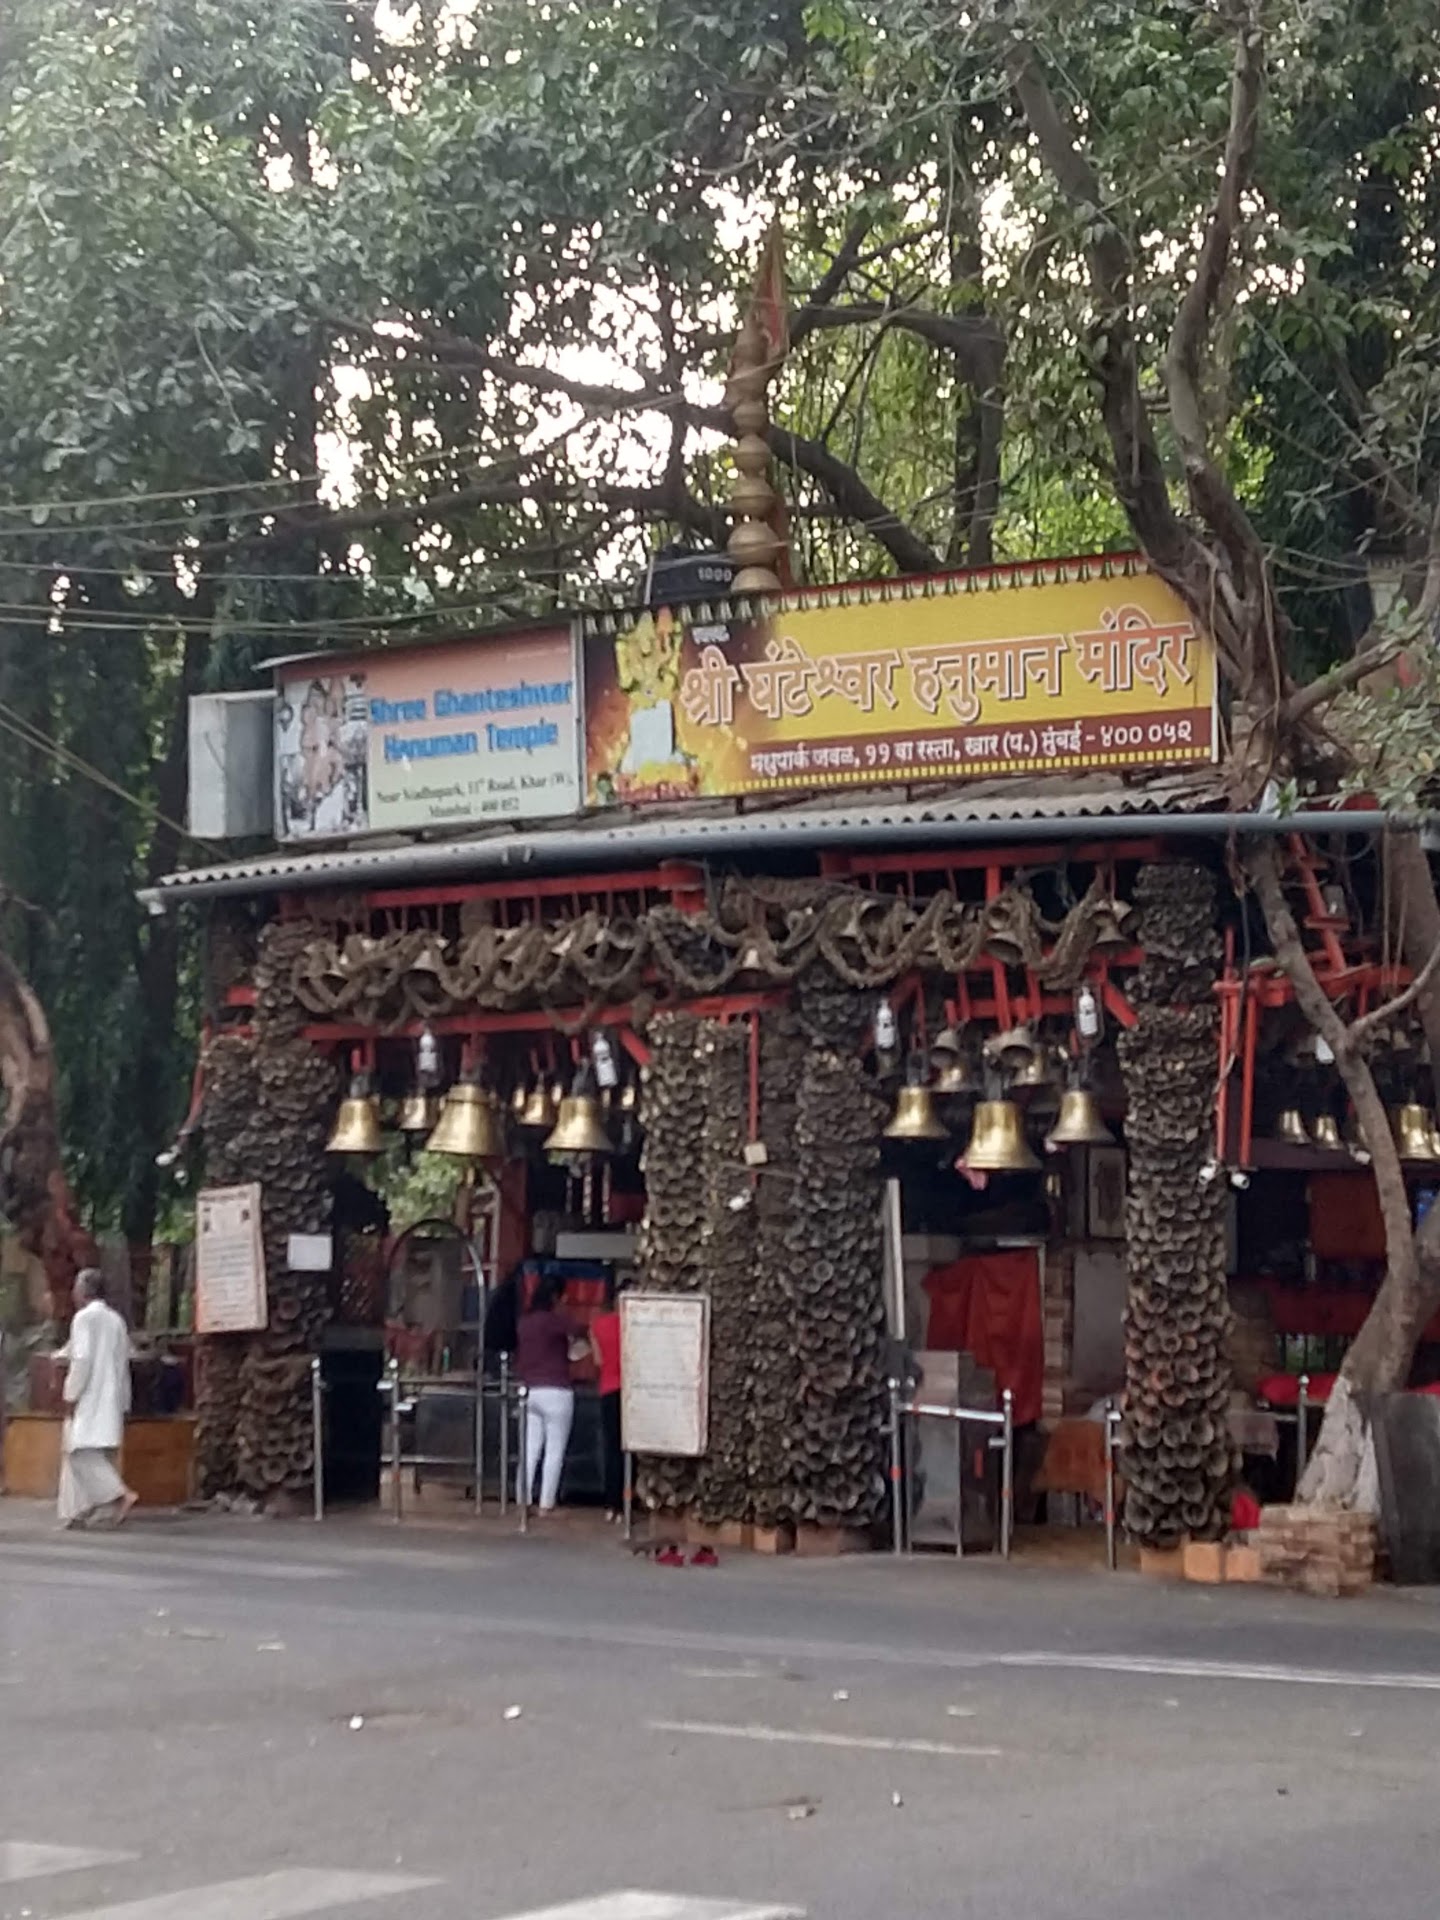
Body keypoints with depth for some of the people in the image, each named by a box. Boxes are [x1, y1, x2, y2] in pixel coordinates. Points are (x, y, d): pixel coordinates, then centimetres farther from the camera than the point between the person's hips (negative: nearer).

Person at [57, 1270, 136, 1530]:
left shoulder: (85, 1317, -9)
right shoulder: (116, 1320, 15)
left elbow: (82, 1359, -16)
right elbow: (123, 1364, 16)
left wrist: (71, 1396, -12)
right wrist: (123, 1404, 18)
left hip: (88, 1399, -8)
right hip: (111, 1399, 8)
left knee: (82, 1453, -11)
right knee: (96, 1456, 8)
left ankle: (120, 1494, -24)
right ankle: (78, 1511, 7)